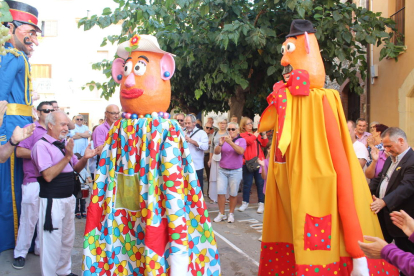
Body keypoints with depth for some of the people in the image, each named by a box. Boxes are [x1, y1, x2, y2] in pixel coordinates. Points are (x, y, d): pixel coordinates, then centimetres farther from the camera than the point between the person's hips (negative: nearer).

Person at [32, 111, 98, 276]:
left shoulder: (63, 144, 10)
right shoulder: (42, 145, -14)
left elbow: (76, 168, 14)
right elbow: (48, 176, -22)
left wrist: (85, 158, -5)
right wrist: (67, 157, -25)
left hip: (68, 198, 8)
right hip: (52, 201, -8)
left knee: (68, 238, 17)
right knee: (53, 241, 0)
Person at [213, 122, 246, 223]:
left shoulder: (241, 140, 0)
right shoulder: (224, 139, 7)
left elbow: (241, 151, -19)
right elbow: (216, 152, -2)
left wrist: (230, 142, -29)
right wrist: (220, 144, -21)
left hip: (236, 171, -2)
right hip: (222, 170, 2)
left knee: (233, 194, 3)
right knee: (220, 192, -2)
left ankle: (231, 214, 18)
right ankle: (221, 214, 10)